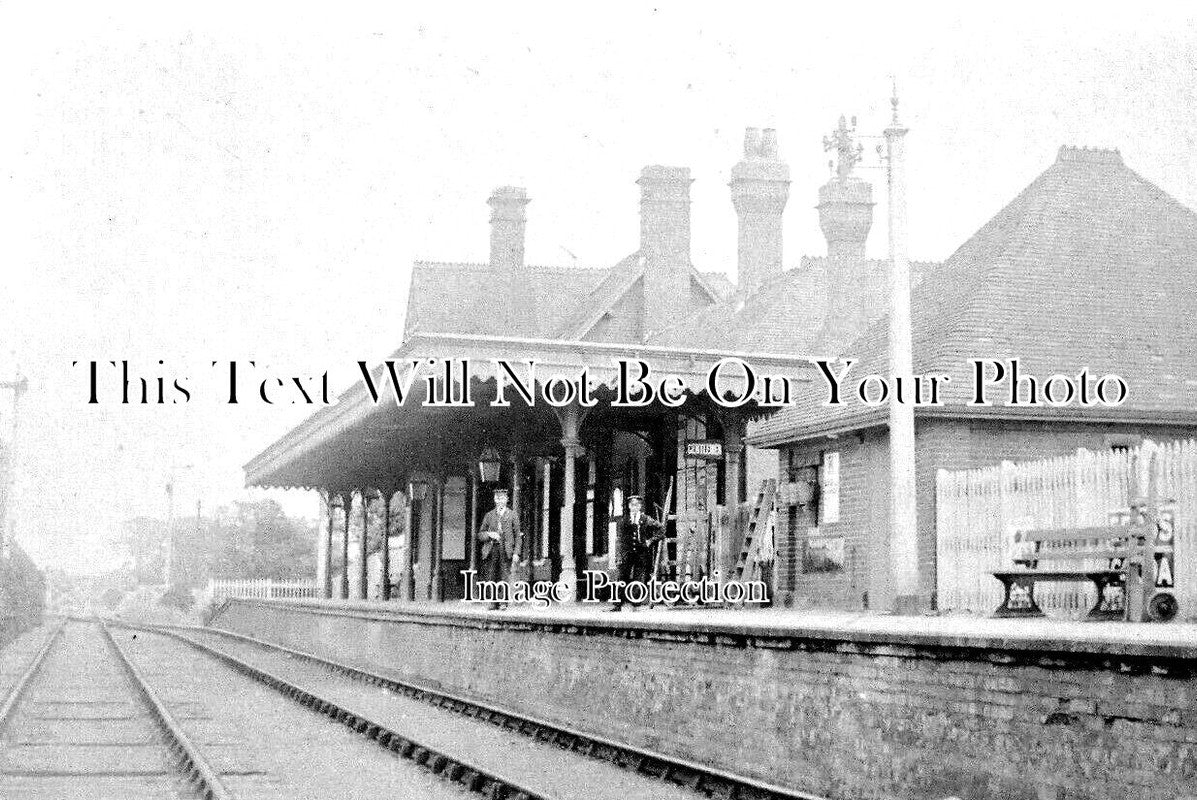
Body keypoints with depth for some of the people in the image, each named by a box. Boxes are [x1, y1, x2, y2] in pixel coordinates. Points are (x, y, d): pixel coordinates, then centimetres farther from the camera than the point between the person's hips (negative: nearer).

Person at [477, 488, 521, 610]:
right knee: (492, 578, -2)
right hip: (492, 549, 2)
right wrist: (489, 534, -7)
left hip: (506, 549, -2)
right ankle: (493, 604, 2)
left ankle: (503, 603, -7)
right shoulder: (489, 515, 15)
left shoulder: (513, 515, 9)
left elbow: (517, 535, 8)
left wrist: (516, 552, -3)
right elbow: (480, 534, 15)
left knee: (504, 577, -10)